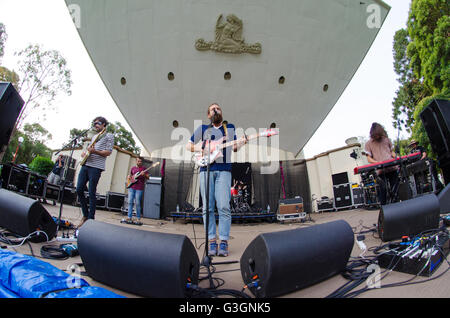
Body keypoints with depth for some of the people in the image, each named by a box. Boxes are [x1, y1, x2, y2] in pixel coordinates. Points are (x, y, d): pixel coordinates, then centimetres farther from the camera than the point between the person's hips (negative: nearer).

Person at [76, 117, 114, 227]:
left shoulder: (109, 136, 3)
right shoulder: (94, 137, 26)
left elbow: (108, 152, -8)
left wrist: (95, 151, -20)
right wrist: (84, 153, 12)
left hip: (96, 167, -7)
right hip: (85, 165, 8)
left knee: (92, 193, -6)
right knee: (79, 190, 3)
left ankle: (91, 219, 3)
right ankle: (85, 215, 17)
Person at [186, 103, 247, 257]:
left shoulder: (230, 128, 19)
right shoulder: (203, 129, 16)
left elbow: (234, 147, 24)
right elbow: (189, 145, 19)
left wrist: (242, 142, 3)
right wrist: (200, 148, -1)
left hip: (224, 170, 0)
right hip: (206, 170, 1)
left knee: (224, 207, -9)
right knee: (207, 208, -2)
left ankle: (224, 243, -3)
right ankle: (211, 242, 5)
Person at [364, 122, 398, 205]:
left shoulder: (386, 140, 17)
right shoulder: (368, 144, 7)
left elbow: (392, 152, 22)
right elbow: (369, 158, 4)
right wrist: (377, 162, -15)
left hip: (392, 168, 3)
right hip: (381, 170, -3)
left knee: (395, 188, 6)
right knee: (383, 189, -7)